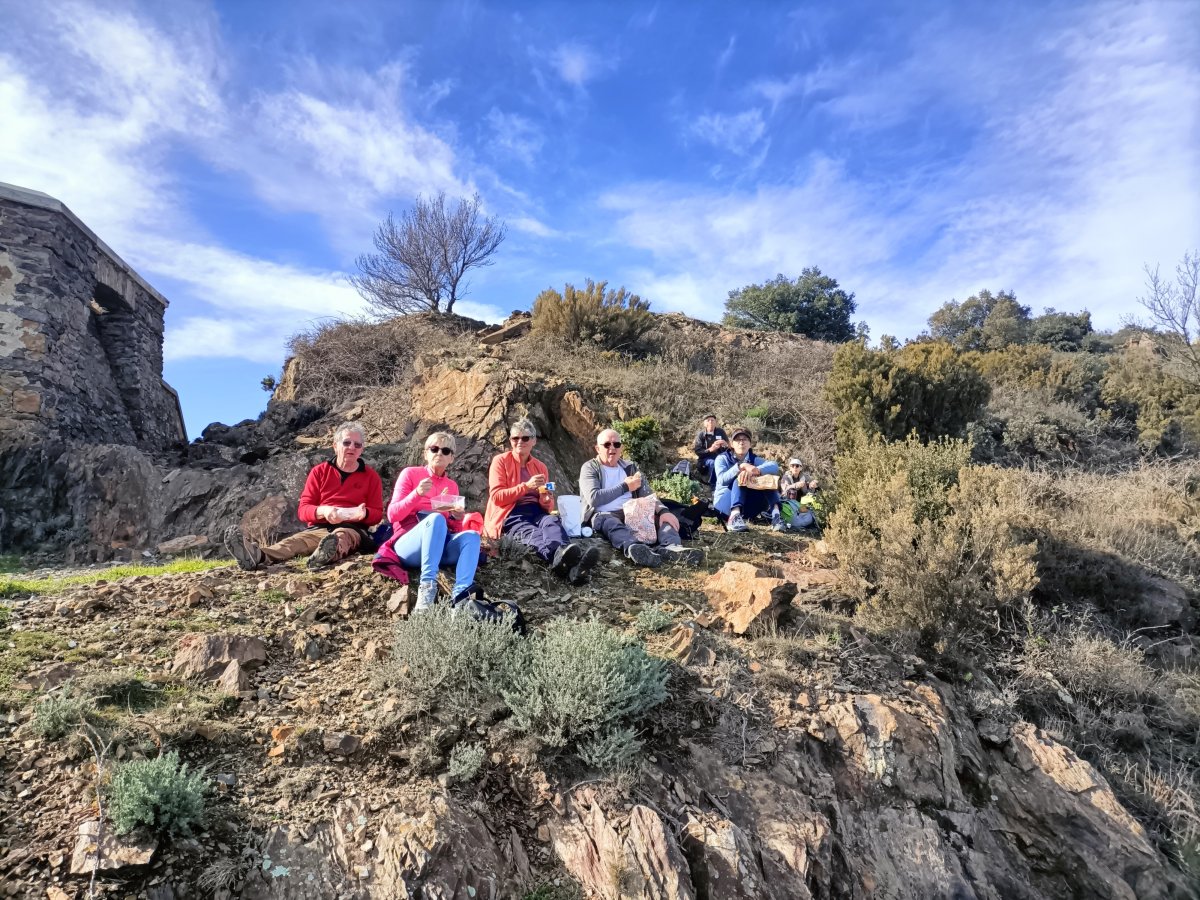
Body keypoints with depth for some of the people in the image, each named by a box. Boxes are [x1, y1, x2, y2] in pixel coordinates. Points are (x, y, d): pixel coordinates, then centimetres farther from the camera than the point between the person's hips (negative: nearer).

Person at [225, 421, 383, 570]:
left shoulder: (371, 476, 8)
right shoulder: (319, 471, 10)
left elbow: (377, 513, 7)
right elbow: (303, 509, 5)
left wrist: (364, 513, -18)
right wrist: (322, 511, -19)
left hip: (352, 529, -2)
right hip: (319, 528, 2)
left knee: (341, 537, -40)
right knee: (295, 541, -32)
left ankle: (326, 555, -76)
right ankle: (258, 556, -63)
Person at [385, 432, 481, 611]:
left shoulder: (452, 486, 18)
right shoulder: (410, 473, 7)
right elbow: (392, 515, -2)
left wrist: (458, 519, -6)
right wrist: (417, 494, -17)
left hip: (440, 546, 4)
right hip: (408, 545, -4)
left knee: (471, 535, -27)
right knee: (436, 518, -35)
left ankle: (460, 597, -47)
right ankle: (426, 587, -43)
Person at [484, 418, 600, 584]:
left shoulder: (540, 466, 18)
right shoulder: (500, 461, 6)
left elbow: (547, 507, 21)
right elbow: (496, 497, -6)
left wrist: (546, 501, -5)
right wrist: (526, 486, -15)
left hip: (536, 511, 4)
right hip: (511, 514, -4)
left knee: (552, 521, -34)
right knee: (531, 532, -38)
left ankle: (564, 560, -67)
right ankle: (559, 558, -73)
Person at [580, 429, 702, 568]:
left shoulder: (630, 467, 18)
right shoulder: (590, 468, 3)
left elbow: (647, 494, 7)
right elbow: (594, 498, -14)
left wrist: (663, 511, -14)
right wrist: (625, 487, -9)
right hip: (602, 515, -5)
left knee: (663, 518, -19)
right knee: (611, 523, -40)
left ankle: (671, 547, -51)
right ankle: (634, 548, -71)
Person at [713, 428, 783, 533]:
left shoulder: (754, 459, 2)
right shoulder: (722, 458, -4)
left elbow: (775, 466, -20)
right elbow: (722, 480, -24)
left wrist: (756, 470, -40)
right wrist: (741, 466, -37)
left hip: (746, 506, 3)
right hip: (724, 501, -3)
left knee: (767, 478, -16)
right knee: (741, 477, -29)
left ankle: (775, 515, -36)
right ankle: (734, 517, -52)